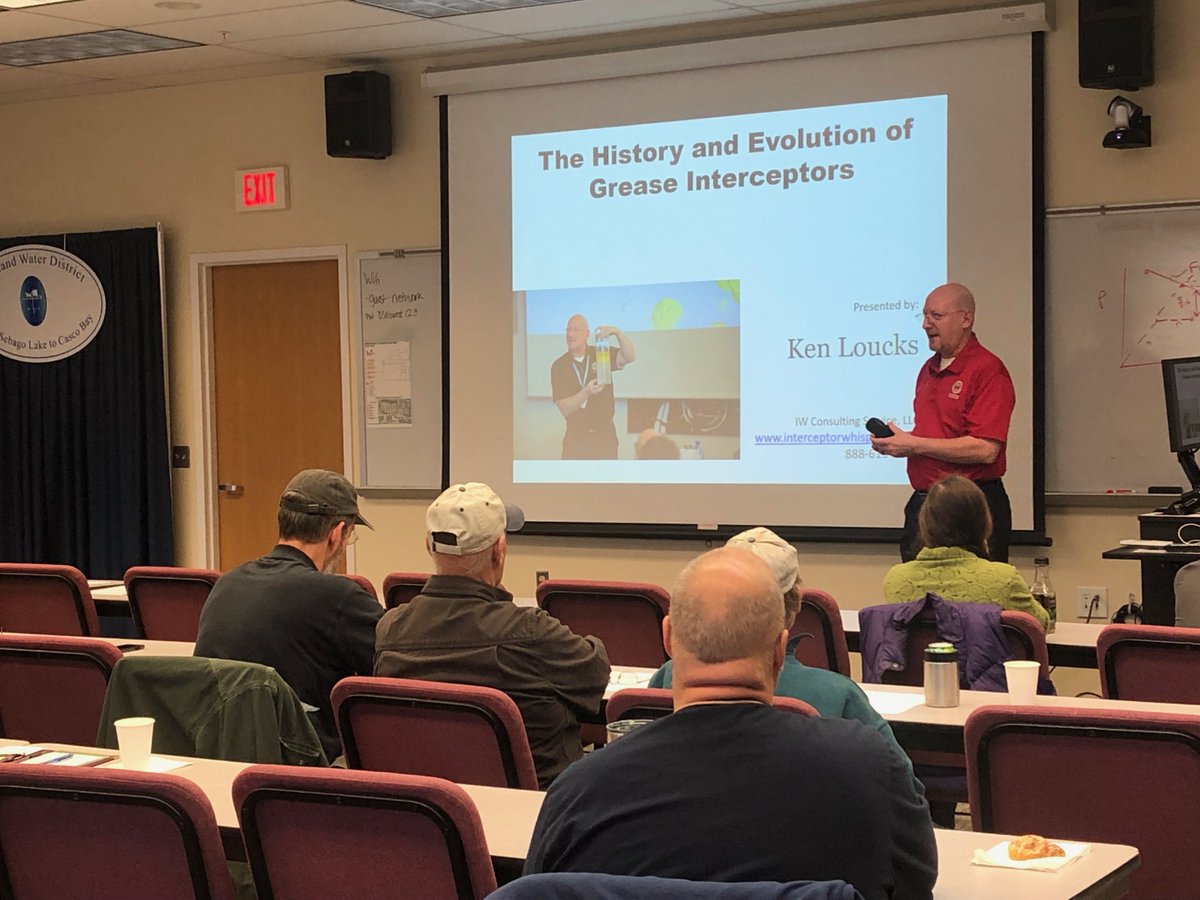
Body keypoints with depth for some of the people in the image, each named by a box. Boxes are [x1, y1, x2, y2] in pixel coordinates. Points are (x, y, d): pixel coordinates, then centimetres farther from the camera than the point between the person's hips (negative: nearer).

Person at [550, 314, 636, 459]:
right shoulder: (559, 366, -3)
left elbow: (628, 357, -20)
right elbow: (564, 409, -9)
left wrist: (617, 332, -35)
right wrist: (587, 392, -26)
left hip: (605, 435, 0)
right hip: (576, 437, 0)